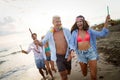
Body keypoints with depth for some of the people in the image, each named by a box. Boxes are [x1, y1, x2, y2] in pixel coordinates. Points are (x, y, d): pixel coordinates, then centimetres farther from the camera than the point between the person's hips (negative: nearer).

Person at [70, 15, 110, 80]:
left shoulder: (89, 31, 0)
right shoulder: (74, 32, -2)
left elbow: (102, 34, -5)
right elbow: (72, 43, -6)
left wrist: (106, 21, -12)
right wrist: (72, 51, -28)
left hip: (91, 52, 0)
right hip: (81, 54, 1)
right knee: (84, 73, 18)